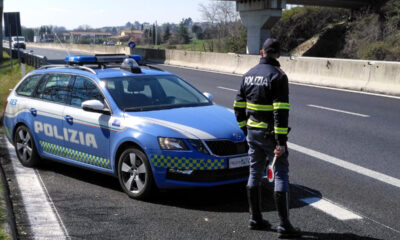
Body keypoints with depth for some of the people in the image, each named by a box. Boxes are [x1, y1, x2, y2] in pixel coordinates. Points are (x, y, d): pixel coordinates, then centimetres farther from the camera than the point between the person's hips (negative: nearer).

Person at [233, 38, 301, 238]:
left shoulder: (249, 74, 7)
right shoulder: (278, 76, -14)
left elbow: (239, 106, 11)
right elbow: (281, 111, -21)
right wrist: (281, 142, -21)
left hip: (253, 132, 7)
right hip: (271, 134, -6)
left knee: (255, 173, 15)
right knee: (281, 175, -1)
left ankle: (255, 218, 22)